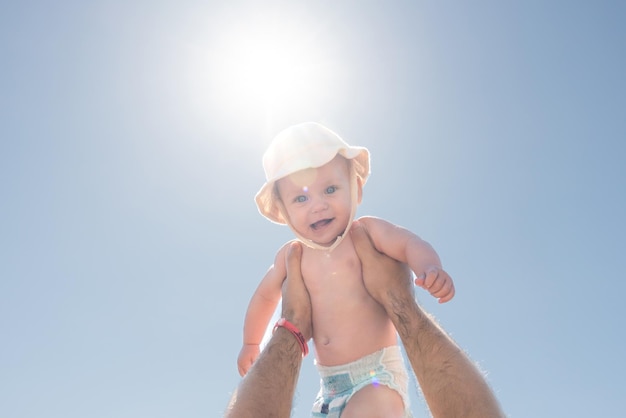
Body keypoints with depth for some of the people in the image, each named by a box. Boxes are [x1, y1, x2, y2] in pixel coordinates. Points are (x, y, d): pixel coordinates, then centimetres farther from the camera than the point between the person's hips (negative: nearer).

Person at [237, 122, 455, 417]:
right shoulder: (291, 256, 4)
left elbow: (411, 245, -23)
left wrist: (430, 269, -45)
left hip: (378, 371, -5)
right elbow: (265, 295, 20)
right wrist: (251, 344, 30)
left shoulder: (366, 232, -9)